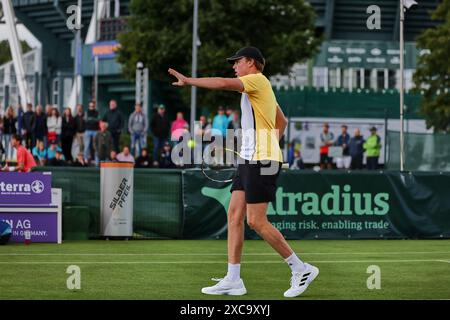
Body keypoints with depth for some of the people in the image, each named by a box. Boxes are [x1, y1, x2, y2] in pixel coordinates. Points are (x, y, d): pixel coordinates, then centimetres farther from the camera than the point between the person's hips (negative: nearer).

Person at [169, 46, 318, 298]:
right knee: (235, 214, 4)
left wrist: (188, 81, -15)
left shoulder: (258, 80, -8)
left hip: (262, 160, -10)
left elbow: (223, 83, -22)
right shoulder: (260, 87, 22)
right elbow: (282, 121, 33)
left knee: (256, 221, -10)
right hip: (250, 159, 10)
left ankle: (301, 269, -1)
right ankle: (233, 280, 2)